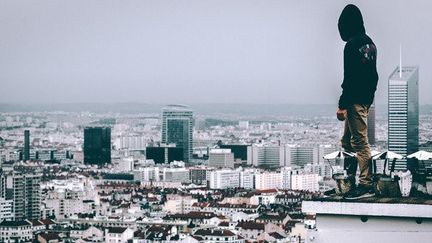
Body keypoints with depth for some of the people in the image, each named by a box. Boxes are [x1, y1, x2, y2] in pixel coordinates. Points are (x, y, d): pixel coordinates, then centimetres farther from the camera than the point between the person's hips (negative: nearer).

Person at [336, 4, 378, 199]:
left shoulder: (352, 45, -16)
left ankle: (366, 185, -6)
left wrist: (342, 105, -18)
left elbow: (350, 78, -20)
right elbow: (373, 75, 18)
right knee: (347, 141, 17)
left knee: (360, 142, -7)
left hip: (355, 101, -10)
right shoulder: (369, 43, 13)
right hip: (366, 100, 10)